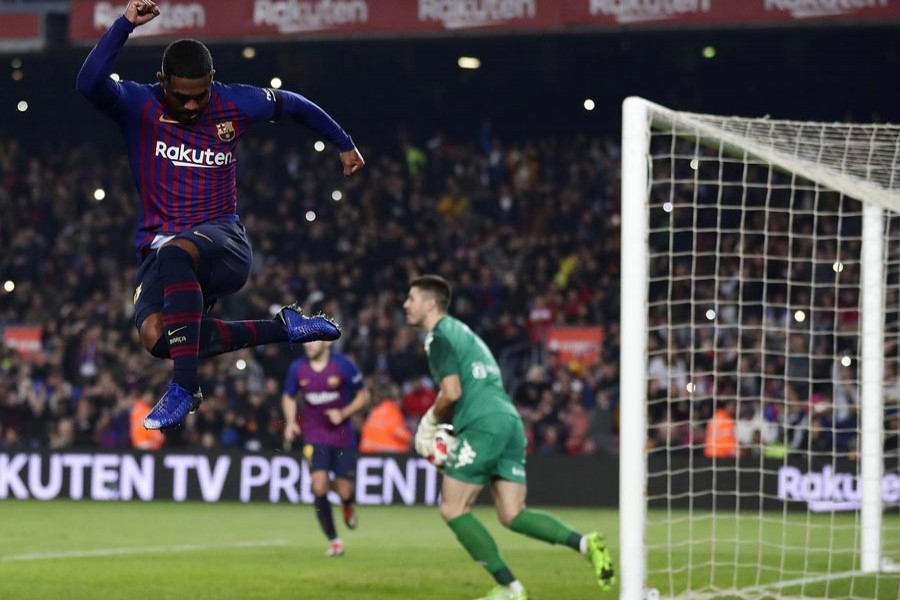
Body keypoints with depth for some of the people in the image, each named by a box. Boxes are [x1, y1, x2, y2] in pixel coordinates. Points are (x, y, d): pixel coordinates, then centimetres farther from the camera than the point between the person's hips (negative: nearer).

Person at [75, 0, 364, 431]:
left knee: (174, 254, -39)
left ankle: (185, 388, -38)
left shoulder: (234, 104, 4)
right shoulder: (138, 105, -1)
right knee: (154, 335, -29)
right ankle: (282, 329, -11)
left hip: (222, 241, -2)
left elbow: (293, 105, 22)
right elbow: (89, 84, -22)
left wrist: (344, 145, 32)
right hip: (159, 247, 2)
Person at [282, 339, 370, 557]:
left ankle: (348, 506, 37)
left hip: (343, 436, -1)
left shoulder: (343, 366, -10)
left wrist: (343, 413, -16)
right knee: (319, 487, -14)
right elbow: (289, 398, 13)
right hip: (314, 437, 1)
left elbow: (363, 396, -1)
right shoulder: (297, 369, -2)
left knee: (344, 491, -3)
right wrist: (290, 422, -4)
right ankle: (334, 540, 0)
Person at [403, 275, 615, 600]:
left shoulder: (438, 337, -2)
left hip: (483, 426, -9)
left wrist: (430, 422, 4)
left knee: (453, 509, -1)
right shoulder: (461, 332, 28)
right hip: (509, 421, 9)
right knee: (512, 515, 3)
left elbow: (452, 392, -13)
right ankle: (584, 543, -17)